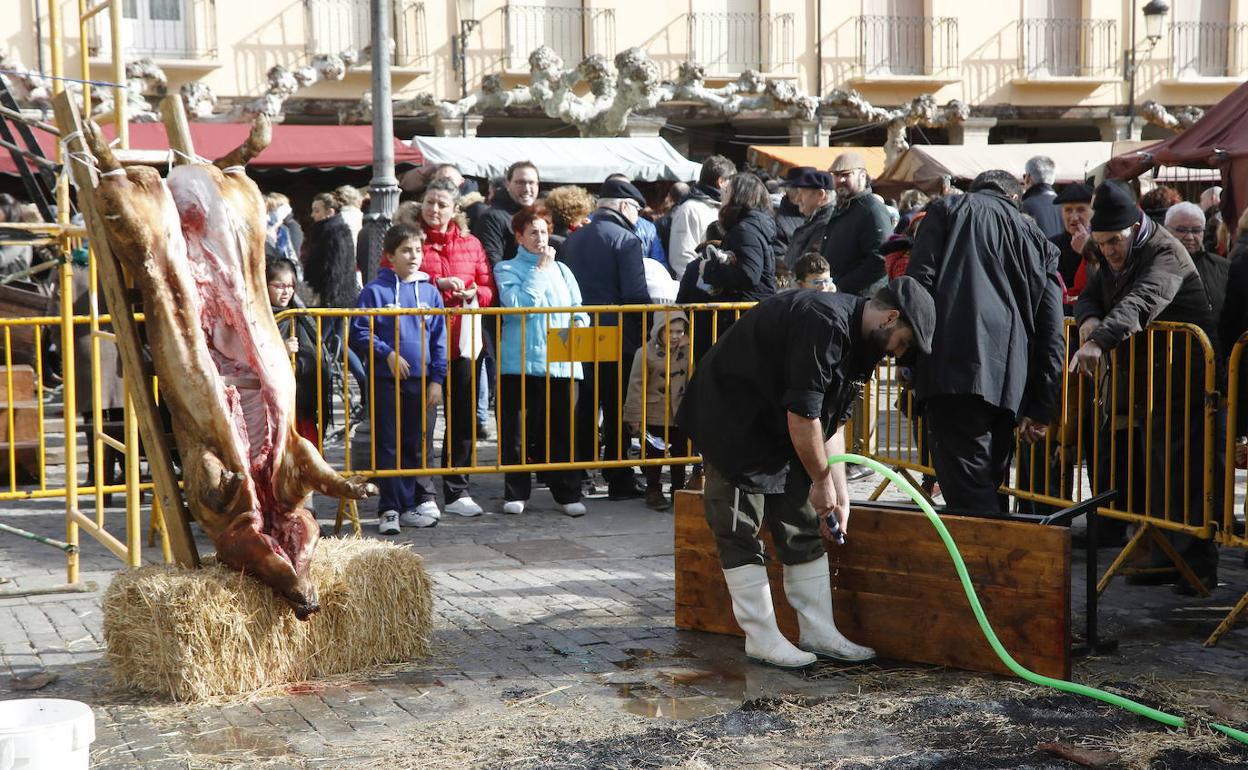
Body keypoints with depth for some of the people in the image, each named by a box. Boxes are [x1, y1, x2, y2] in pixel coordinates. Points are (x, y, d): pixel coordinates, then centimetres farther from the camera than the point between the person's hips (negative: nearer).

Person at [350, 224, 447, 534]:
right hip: (387, 381, -3)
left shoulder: (430, 292, 7)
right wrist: (387, 353, -13)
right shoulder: (375, 291, -2)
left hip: (421, 381, 3)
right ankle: (391, 508, 5)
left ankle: (421, 500, 17)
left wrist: (437, 379, 2)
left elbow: (439, 340, 8)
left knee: (417, 445, 10)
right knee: (389, 447, 1)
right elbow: (359, 333, -3)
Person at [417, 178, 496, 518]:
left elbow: (489, 288, 13)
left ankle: (456, 492, 16)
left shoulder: (471, 245, 13)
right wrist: (436, 283, -16)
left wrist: (474, 293, -9)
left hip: (463, 339, 4)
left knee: (464, 418, 7)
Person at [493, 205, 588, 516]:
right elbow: (518, 304, -13)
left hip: (561, 364, 3)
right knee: (518, 432, 0)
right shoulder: (507, 269, 5)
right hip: (521, 362, -3)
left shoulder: (561, 269, 18)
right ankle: (516, 493, 11)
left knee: (562, 432, 3)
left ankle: (568, 494, 10)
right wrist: (540, 269, -5)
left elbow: (579, 311, 17)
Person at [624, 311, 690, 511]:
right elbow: (636, 386, -11)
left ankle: (679, 491, 25)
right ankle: (653, 492, 17)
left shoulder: (686, 351, 1)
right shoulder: (646, 353, -12)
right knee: (654, 455, 6)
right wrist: (635, 417, -12)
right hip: (654, 417, -4)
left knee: (680, 455, 13)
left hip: (680, 416, 4)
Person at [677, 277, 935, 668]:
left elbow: (832, 421, 9)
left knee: (803, 528, 9)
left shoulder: (856, 338, 4)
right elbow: (802, 416, -27)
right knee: (740, 532, -4)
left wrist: (839, 492, 4)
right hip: (731, 419, -10)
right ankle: (761, 639, 3)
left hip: (776, 428, 10)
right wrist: (822, 480, -15)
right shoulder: (824, 325, -28)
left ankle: (819, 632, 14)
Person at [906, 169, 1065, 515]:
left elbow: (919, 279, 1)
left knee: (968, 490, -10)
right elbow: (1050, 331, 18)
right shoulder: (1038, 242, 25)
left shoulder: (946, 210, 16)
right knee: (989, 487, 15)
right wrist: (1040, 407, 19)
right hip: (1009, 379, 5)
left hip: (952, 367, -4)